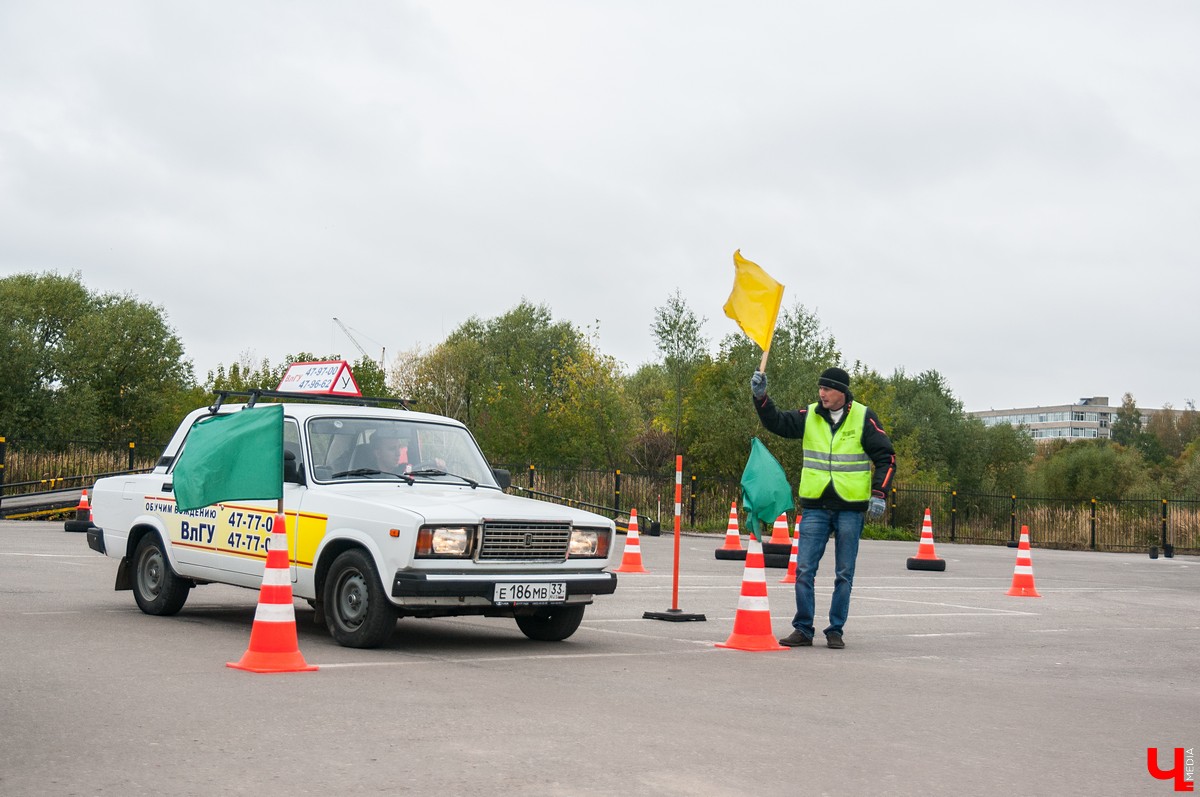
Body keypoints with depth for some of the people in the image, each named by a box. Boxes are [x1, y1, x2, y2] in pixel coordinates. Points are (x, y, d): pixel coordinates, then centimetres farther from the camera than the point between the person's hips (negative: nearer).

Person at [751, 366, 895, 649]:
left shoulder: (863, 418, -2)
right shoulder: (809, 416, 5)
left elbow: (886, 457, 1)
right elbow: (777, 422, 1)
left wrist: (879, 493, -8)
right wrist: (761, 397, -16)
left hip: (851, 507, -2)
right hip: (815, 506, 2)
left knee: (844, 574, 6)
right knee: (804, 570, -1)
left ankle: (835, 630, 16)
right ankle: (803, 629, 8)